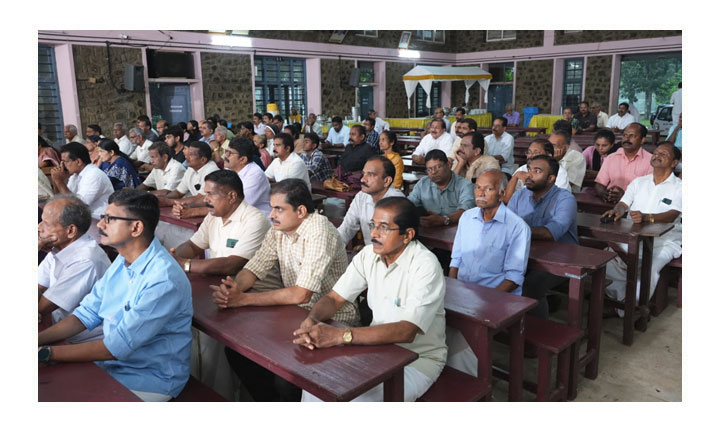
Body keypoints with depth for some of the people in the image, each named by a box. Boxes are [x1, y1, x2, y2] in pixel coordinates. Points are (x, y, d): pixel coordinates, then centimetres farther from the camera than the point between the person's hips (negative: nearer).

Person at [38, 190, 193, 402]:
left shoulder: (163, 280, -28)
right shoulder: (122, 262, 2)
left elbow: (117, 347, -25)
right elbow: (88, 313, 7)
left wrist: (46, 353, -21)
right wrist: (38, 339, -7)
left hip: (152, 378, -7)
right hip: (112, 360, 8)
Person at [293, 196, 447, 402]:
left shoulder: (425, 266, -23)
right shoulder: (369, 255, -3)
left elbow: (406, 331, -32)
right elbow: (334, 298, 0)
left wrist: (340, 335, -38)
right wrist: (310, 320, -23)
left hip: (418, 358, -6)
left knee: (358, 399, -27)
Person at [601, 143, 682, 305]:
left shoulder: (679, 187, 2)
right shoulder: (638, 182, 18)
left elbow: (672, 215, -15)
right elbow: (623, 203, 7)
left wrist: (646, 217, -36)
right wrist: (617, 211, -20)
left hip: (663, 241, -4)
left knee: (649, 267, -33)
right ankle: (618, 296, -6)